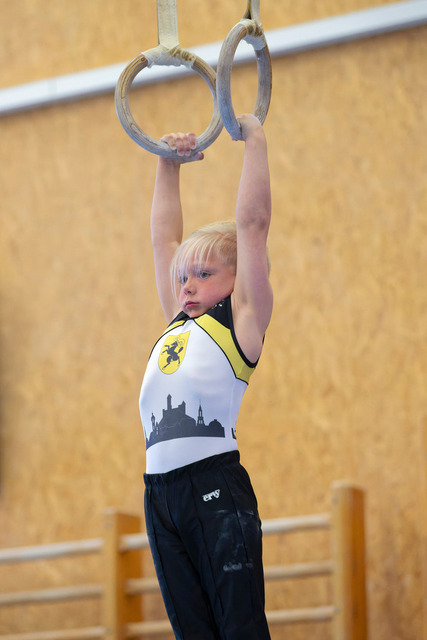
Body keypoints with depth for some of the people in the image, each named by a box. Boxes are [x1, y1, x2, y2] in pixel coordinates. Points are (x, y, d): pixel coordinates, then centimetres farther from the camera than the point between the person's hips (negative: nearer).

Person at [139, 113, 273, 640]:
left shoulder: (241, 319, 4)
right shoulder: (178, 323, 21)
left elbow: (252, 222, 1)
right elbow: (164, 238, 28)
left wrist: (254, 140, 6)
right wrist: (168, 166, 30)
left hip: (216, 486, -7)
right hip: (161, 492, 7)